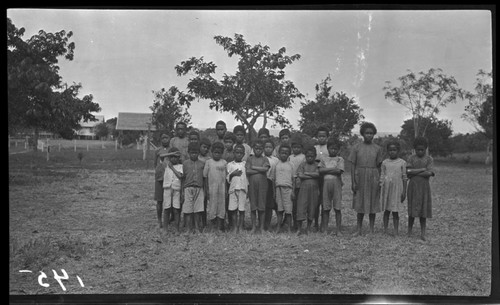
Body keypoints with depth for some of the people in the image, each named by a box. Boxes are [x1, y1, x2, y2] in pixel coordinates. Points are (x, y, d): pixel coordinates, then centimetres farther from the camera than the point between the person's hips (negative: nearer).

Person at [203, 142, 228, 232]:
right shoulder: (208, 162, 1)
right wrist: (206, 190, -2)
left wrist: (226, 190, 2)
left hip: (222, 188, 2)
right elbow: (205, 176, 2)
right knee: (211, 207, 2)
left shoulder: (224, 163, 6)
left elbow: (226, 177, 7)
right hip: (211, 188, -2)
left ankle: (219, 228, 11)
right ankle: (211, 228, 8)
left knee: (221, 206, 4)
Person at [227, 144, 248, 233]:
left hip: (243, 188, 0)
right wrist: (232, 174, -11)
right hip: (233, 188, 0)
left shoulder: (245, 164, 9)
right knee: (233, 209, -1)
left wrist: (248, 190, 4)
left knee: (241, 209, 0)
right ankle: (234, 226, 7)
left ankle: (241, 227, 6)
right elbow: (227, 179, 8)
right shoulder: (230, 164, 9)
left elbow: (248, 177, 10)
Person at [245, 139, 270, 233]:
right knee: (253, 207, 3)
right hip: (252, 185, 0)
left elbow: (265, 169, -11)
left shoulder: (264, 159, 7)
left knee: (262, 207, 2)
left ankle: (261, 227, 10)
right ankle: (253, 227, 10)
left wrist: (253, 167, -6)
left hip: (262, 185, 0)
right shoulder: (250, 159, 7)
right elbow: (248, 171, -6)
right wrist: (260, 170, -8)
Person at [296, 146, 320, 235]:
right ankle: (299, 229, 4)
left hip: (314, 189, 1)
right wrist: (312, 175, -7)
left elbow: (317, 174, -10)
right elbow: (299, 175, -9)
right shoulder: (302, 164, 6)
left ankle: (308, 229, 16)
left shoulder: (317, 165, 8)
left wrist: (306, 173, -8)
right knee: (301, 208, -5)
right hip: (303, 188, -1)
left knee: (312, 208, 5)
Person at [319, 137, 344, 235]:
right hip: (326, 184, 2)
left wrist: (326, 170, -3)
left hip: (336, 184, -1)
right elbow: (320, 170, -2)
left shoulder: (340, 159, 7)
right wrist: (333, 169, -6)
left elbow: (339, 171, -8)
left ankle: (338, 230, 5)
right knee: (326, 208, 4)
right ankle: (325, 229, 9)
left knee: (337, 208, -1)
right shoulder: (324, 159, 12)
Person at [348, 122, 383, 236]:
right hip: (360, 178, -1)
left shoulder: (377, 148, 4)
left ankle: (372, 229, 13)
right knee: (360, 204, 3)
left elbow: (378, 166, 6)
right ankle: (359, 229, 11)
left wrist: (379, 181, 2)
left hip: (373, 179, 1)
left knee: (373, 203, 4)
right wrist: (353, 182, -4)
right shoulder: (357, 148, 2)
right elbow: (352, 165, 1)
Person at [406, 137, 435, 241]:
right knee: (412, 210, 1)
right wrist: (422, 169, -11)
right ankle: (409, 232, 11)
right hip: (413, 186, 0)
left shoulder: (429, 159, 2)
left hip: (424, 187, 0)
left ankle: (422, 233, 7)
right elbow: (408, 172, -9)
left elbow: (429, 173, -11)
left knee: (423, 210, 2)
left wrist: (414, 173, -10)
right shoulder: (411, 158, 4)